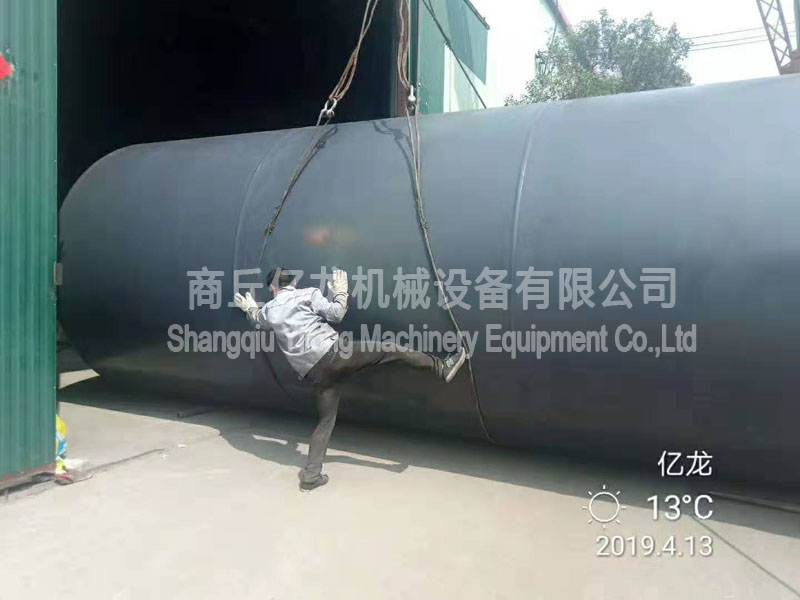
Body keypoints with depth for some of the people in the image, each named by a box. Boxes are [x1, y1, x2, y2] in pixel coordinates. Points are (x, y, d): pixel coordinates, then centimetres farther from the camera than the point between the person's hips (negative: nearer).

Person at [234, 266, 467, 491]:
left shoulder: (268, 311, 18)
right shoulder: (306, 293, 7)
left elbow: (258, 320, 41)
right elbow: (335, 314, -1)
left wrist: (250, 308, 62)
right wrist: (341, 291, 16)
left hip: (314, 373, 5)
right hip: (332, 352, -4)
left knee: (326, 419, 14)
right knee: (391, 350, 1)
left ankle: (311, 475, 10)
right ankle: (441, 367, -2)